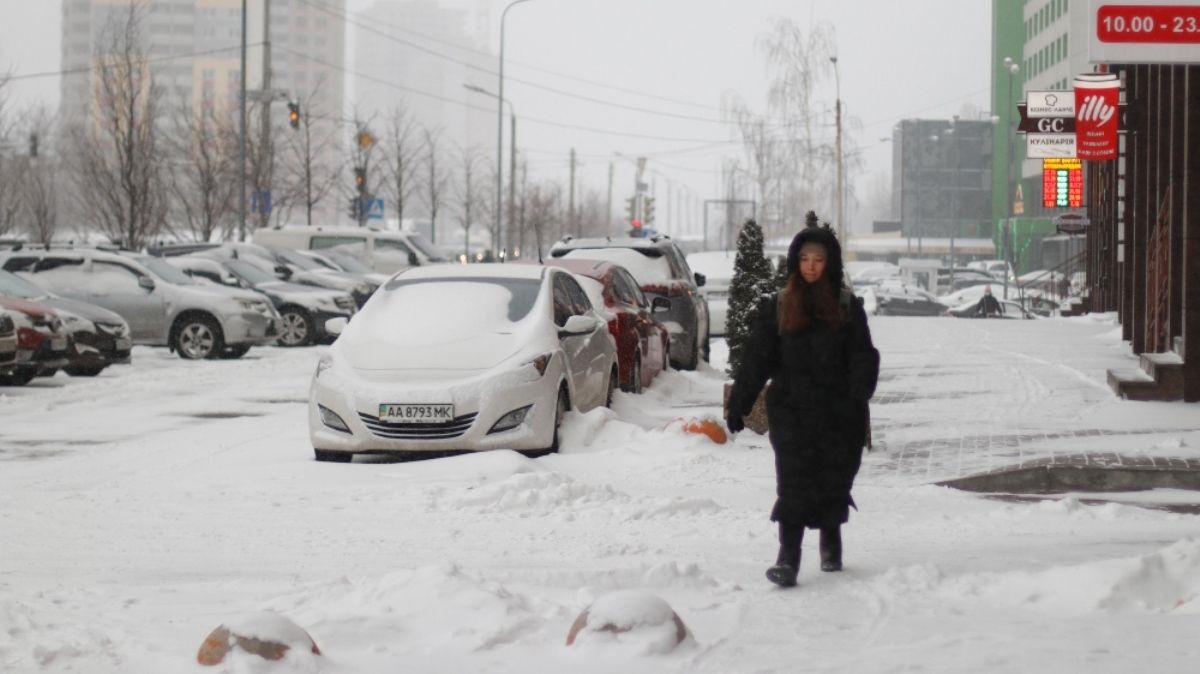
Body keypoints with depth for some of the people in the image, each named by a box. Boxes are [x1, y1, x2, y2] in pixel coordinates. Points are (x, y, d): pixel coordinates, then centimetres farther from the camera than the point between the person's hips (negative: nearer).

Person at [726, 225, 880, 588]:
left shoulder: (847, 306, 4)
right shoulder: (777, 307, 5)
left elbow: (862, 358, -1)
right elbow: (757, 360, 5)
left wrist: (858, 396, -17)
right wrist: (737, 405, 1)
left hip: (837, 411, 1)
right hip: (791, 410, -1)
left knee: (835, 479, 9)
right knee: (794, 481, -10)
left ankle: (831, 544, 31)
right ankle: (788, 556, -14)